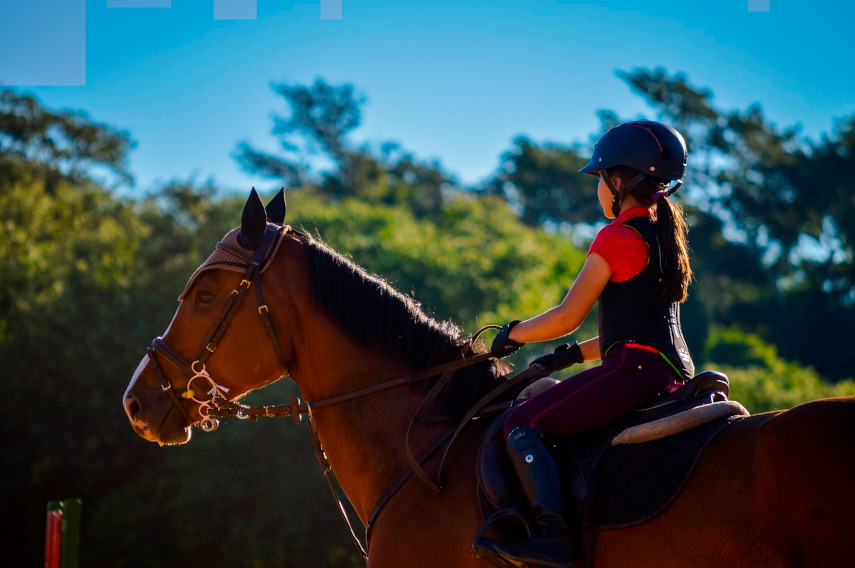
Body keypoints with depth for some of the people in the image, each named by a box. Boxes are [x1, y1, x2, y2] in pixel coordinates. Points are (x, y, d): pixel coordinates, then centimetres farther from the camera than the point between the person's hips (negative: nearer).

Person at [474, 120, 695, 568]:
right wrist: (570, 355, 22)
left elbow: (567, 317, -7)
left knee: (523, 424, -15)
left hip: (636, 368, -10)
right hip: (675, 369, 10)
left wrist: (514, 334, 9)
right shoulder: (663, 234, 21)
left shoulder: (617, 237, -7)